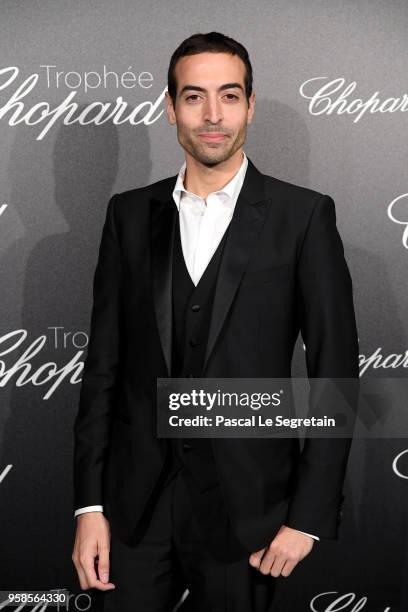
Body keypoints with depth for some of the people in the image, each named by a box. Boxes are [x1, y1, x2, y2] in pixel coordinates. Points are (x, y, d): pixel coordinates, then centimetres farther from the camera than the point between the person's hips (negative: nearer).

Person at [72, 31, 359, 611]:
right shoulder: (130, 214, 4)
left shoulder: (304, 216, -5)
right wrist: (89, 504, 1)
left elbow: (335, 372, -5)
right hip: (135, 504, 2)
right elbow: (103, 364, 5)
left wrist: (309, 515, -7)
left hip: (245, 506, -2)